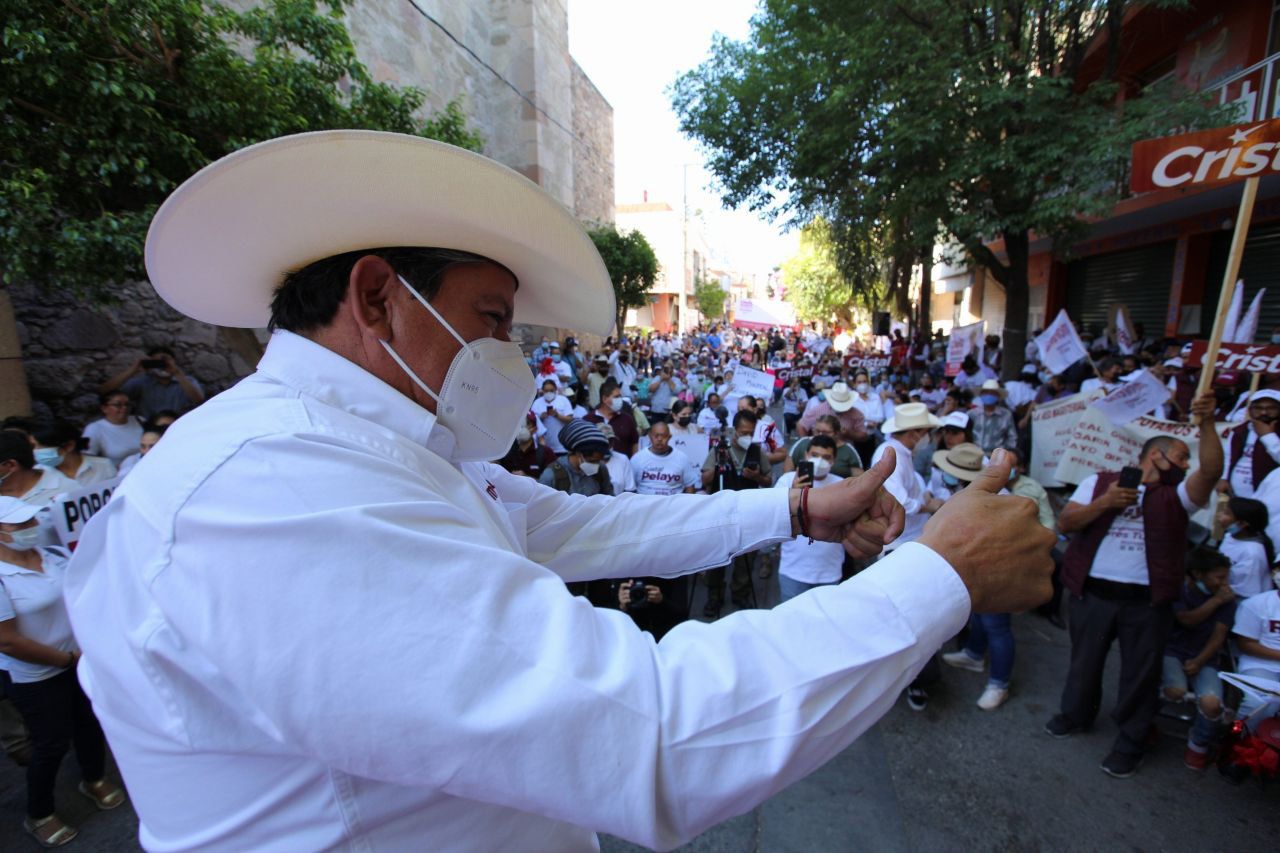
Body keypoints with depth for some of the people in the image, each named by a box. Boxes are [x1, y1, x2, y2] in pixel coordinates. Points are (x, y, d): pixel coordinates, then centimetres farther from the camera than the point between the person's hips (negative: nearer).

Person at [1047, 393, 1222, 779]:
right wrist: (1104, 503, -17)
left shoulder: (1176, 495, 6)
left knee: (1140, 673, 10)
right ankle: (1075, 713, 39)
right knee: (1084, 660, 17)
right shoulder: (1099, 482, 4)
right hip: (1093, 592, 0)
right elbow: (1065, 523, -4)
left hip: (1147, 601, 1)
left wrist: (1206, 424, -23)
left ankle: (1129, 742, 29)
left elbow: (1212, 470, -14)